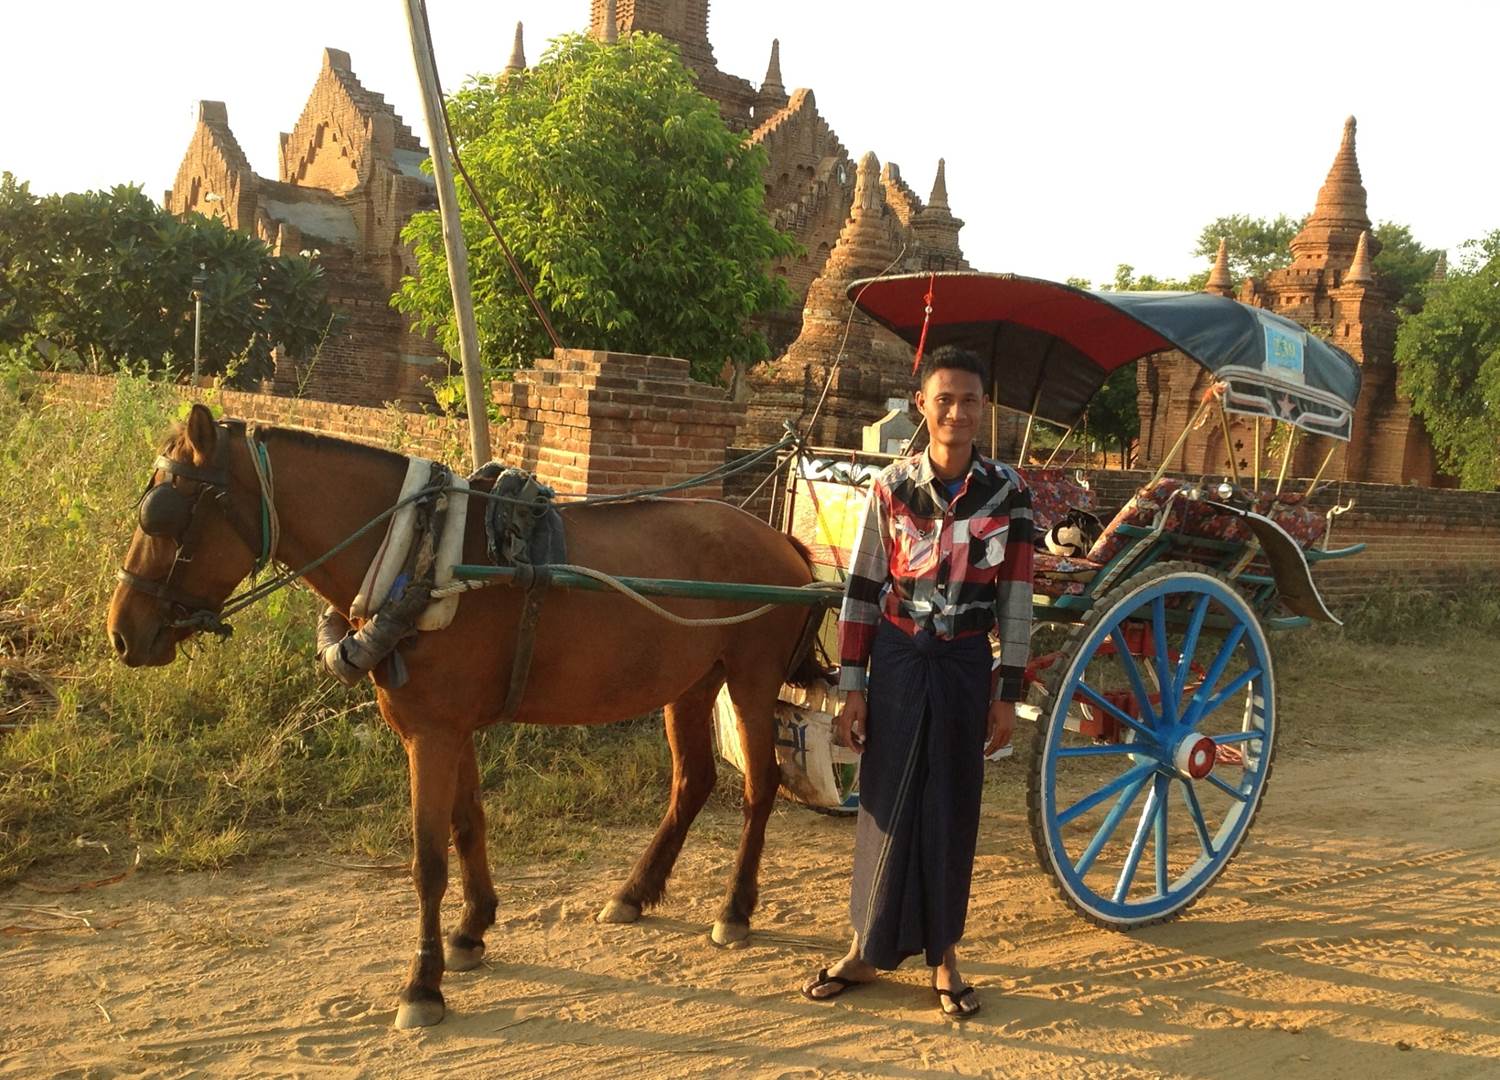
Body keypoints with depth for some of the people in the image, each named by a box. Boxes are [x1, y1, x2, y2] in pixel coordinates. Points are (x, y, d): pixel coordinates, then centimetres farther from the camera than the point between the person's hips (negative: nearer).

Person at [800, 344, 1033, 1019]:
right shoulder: (892, 488, -4)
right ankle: (869, 949, 20)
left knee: (952, 807, 8)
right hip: (899, 658, 0)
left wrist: (1008, 695, -1)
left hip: (966, 662, 0)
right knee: (888, 803, 6)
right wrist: (851, 685, -3)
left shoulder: (1007, 493, -2)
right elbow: (861, 592, -1)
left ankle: (943, 955, 22)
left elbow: (1016, 598, 0)